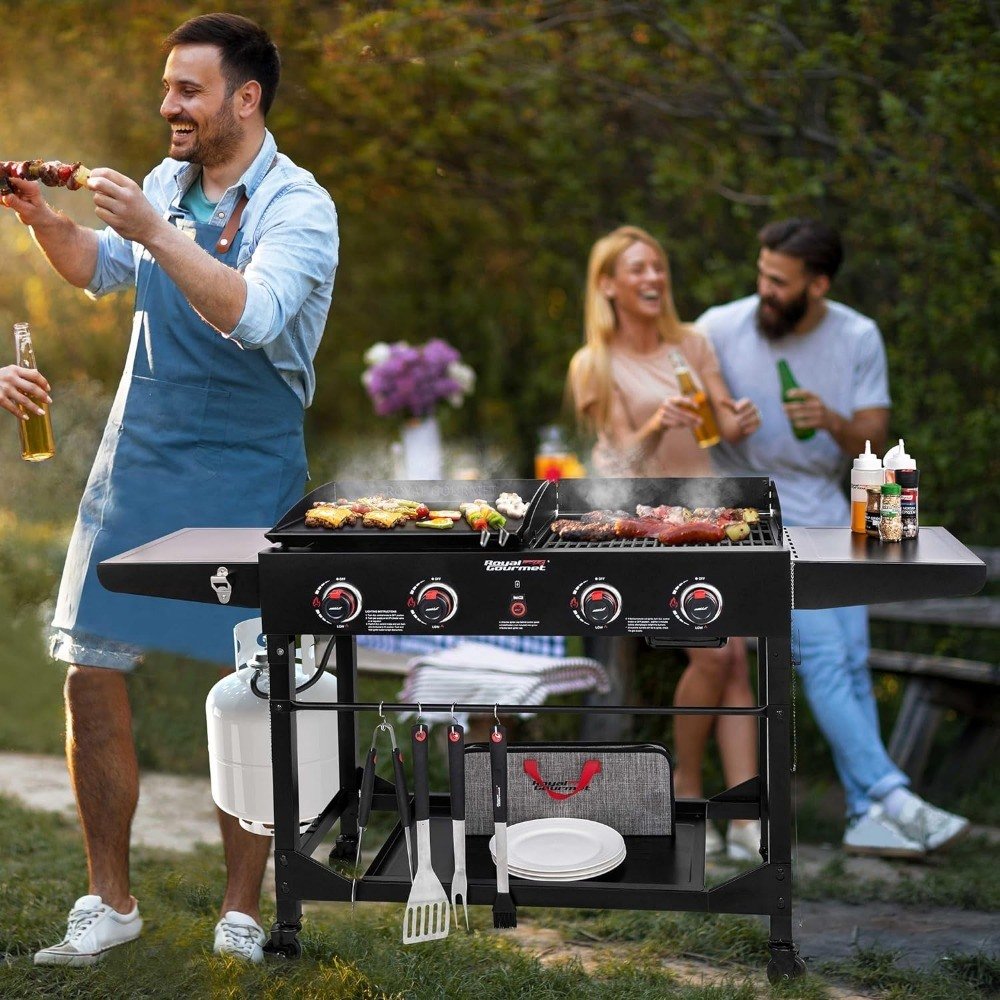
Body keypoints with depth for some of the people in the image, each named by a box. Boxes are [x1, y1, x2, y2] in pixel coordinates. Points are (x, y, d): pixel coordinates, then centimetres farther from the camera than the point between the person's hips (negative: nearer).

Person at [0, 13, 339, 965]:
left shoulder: (299, 207, -10)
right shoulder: (168, 180, 9)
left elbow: (252, 316, -26)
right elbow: (97, 271, 24)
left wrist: (154, 232, -30)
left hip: (244, 476, -5)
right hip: (137, 461, 6)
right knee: (90, 672, 3)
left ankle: (241, 918, 14)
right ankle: (109, 903, 17)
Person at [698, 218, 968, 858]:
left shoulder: (859, 338, -2)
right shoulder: (721, 329, -9)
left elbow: (873, 441, -5)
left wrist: (833, 422, -26)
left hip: (829, 514, 4)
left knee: (853, 662, 1)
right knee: (824, 655, -15)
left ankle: (866, 817, 3)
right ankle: (892, 796, -18)